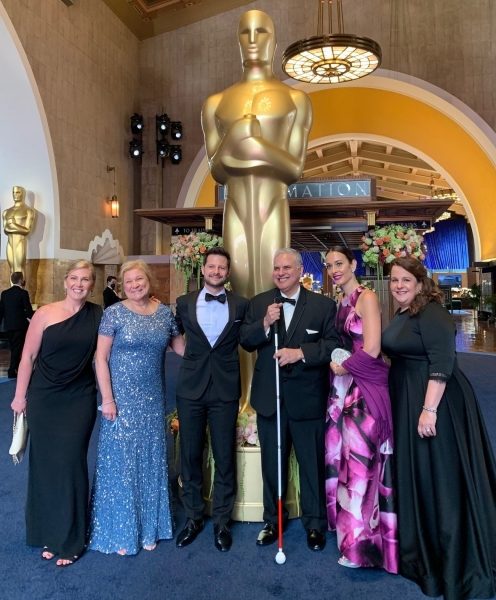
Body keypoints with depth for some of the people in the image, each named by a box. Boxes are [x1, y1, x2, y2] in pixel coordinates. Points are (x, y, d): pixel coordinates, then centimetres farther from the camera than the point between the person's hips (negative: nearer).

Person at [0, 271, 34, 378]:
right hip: (20, 325, -5)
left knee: (13, 348, 16)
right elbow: (29, 310, -12)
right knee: (18, 348, 2)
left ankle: (15, 367, 25)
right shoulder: (23, 293, -11)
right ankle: (12, 371, 1)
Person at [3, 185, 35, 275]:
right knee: (12, 269, 5)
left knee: (20, 270, -9)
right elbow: (5, 230, 7)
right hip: (10, 243, 6)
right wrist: (19, 229, -11)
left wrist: (12, 224, -7)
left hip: (21, 243, -6)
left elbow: (27, 230, -8)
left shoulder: (29, 211, -1)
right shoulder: (6, 211, 16)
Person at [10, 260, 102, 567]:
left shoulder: (98, 315, -2)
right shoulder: (45, 314, -7)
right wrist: (20, 396, 1)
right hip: (44, 400, 0)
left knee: (71, 464, 3)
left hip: (80, 401, 0)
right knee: (45, 464, 11)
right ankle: (49, 533, 32)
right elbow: (28, 357, -1)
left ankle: (71, 540, 22)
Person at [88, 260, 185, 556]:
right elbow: (101, 357, -7)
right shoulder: (114, 313, -6)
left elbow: (181, 347, 11)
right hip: (122, 398, -3)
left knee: (151, 460, 12)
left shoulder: (165, 312, 4)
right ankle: (119, 531, 24)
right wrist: (107, 399, -12)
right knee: (121, 461, 5)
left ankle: (148, 527, 31)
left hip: (153, 399, 4)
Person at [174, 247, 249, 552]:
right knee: (190, 455, 11)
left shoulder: (241, 305, 1)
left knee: (225, 458, 7)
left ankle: (222, 521, 25)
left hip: (225, 390, -1)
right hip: (191, 389, 1)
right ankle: (194, 517, 30)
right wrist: (192, 356, 11)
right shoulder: (184, 303, 4)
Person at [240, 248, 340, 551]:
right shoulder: (259, 303, 4)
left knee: (312, 463, 11)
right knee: (272, 463, 17)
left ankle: (315, 523, 32)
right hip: (269, 398, 3)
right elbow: (246, 342, 0)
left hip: (307, 398, -2)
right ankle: (273, 520, 36)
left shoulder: (324, 305, -3)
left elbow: (333, 344, -10)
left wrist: (301, 352, -23)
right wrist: (265, 324, -18)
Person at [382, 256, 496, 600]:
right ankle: (424, 548, 39)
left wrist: (429, 410, -28)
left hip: (435, 403, -9)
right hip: (407, 403, 9)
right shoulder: (402, 316, 11)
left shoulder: (432, 313, -17)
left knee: (442, 477, 2)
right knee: (415, 474, 19)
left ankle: (455, 561, 19)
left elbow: (442, 363, -24)